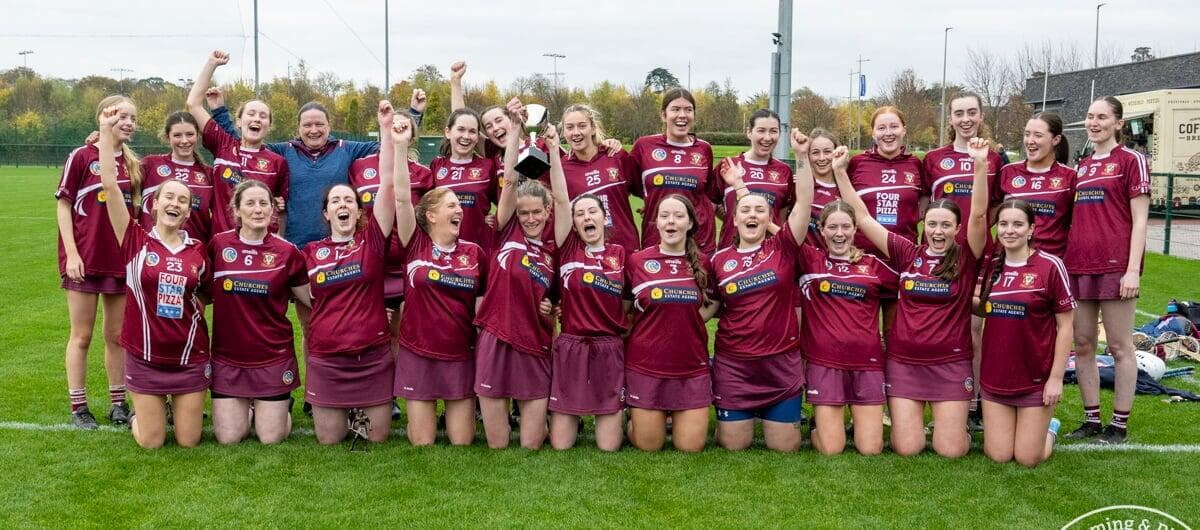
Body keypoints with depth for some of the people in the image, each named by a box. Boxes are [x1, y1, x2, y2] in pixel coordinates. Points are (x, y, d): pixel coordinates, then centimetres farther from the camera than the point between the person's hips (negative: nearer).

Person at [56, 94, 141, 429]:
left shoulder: (132, 163, 7)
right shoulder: (81, 156, -6)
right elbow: (63, 205, -6)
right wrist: (71, 253, -12)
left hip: (121, 260, 5)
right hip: (85, 260, -4)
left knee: (117, 335, 11)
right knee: (82, 336, 4)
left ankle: (118, 404, 20)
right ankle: (78, 408, 13)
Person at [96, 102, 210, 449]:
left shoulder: (197, 250, 0)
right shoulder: (136, 241, -6)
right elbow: (110, 185, -14)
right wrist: (107, 131, -15)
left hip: (190, 357, 2)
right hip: (145, 357, -1)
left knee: (189, 441, 5)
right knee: (151, 443, 3)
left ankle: (180, 406, 38)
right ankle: (140, 414, 36)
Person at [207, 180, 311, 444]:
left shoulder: (287, 252, -5)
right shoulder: (218, 245, -3)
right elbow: (204, 293, 12)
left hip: (274, 356, -1)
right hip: (227, 356, 1)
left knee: (272, 437, 1)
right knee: (228, 437, 1)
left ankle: (283, 407, 34)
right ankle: (247, 408, 33)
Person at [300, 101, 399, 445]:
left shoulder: (372, 240, -3)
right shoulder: (310, 252, 2)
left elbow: (387, 183, -11)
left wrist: (387, 130, -16)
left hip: (374, 356, -1)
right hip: (325, 359, 1)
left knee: (377, 437, 5)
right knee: (328, 439, 5)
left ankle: (360, 412, 34)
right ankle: (339, 414, 35)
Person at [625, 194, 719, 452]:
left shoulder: (703, 263, 3)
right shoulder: (637, 260, -2)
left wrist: (695, 319, 1)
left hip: (692, 366, 2)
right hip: (646, 365, -2)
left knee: (691, 446, 2)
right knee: (648, 445, 2)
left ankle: (675, 417, 32)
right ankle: (634, 417, 34)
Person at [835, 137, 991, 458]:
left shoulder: (966, 258, -2)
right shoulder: (907, 254, 1)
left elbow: (978, 215, -17)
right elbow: (863, 218, 1)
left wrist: (981, 165, -29)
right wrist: (840, 172, -4)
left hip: (951, 364, -1)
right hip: (903, 362, 1)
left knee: (950, 450, -4)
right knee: (906, 448, -3)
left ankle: (952, 423, 30)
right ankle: (910, 420, 30)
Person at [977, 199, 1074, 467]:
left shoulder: (1050, 266, -11)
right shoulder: (992, 266, 4)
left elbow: (1065, 326, -8)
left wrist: (1056, 377, -11)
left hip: (1036, 379, -4)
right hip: (995, 377, 4)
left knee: (1027, 458, 2)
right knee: (998, 455, 5)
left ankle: (1049, 428, 33)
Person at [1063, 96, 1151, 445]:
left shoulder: (1131, 160, -1)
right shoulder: (1081, 167, 16)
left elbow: (1139, 220, -6)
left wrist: (1133, 269, -14)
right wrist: (1065, 260, 13)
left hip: (1114, 267, -6)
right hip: (1078, 266, 6)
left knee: (1119, 347, 1)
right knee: (1083, 345, 8)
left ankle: (1120, 425, 9)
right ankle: (1091, 420, 18)